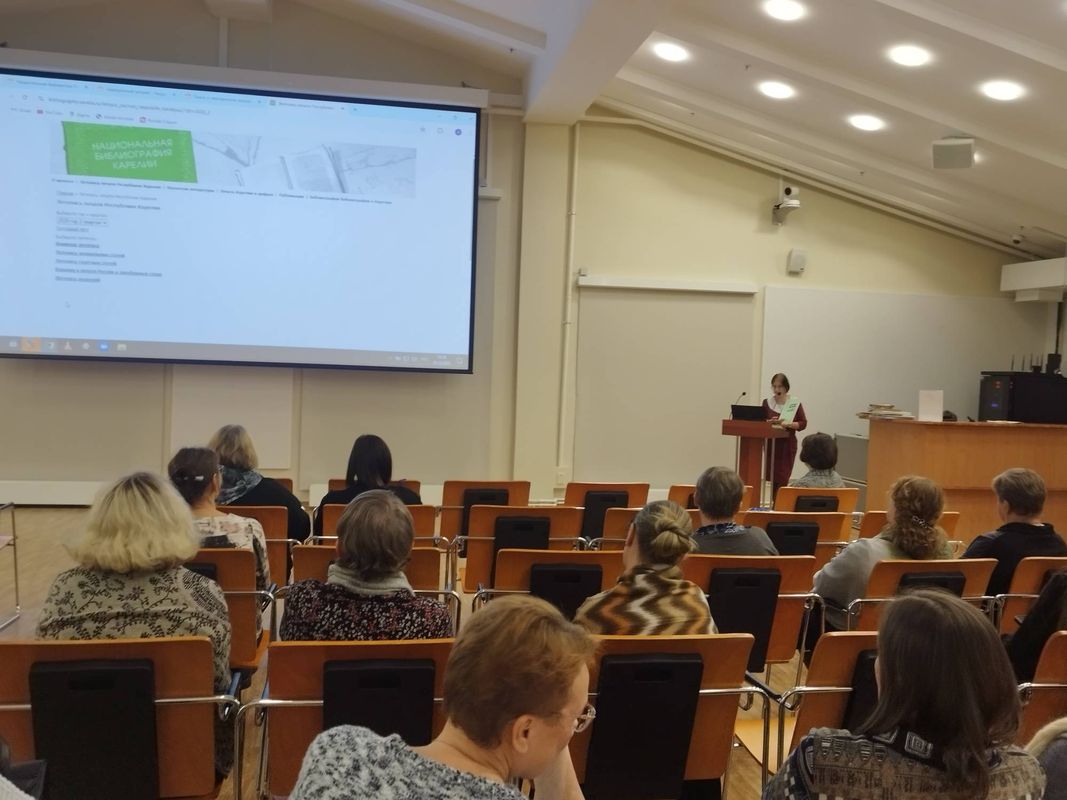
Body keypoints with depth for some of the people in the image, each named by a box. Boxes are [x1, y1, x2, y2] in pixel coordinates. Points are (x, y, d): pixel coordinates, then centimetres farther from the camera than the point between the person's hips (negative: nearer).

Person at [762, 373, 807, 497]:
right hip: (771, 443, 3)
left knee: (782, 477, -8)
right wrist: (770, 422, -12)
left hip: (788, 444, -3)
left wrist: (789, 424, -19)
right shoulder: (767, 403, 6)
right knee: (772, 476, 5)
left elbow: (803, 423, -2)